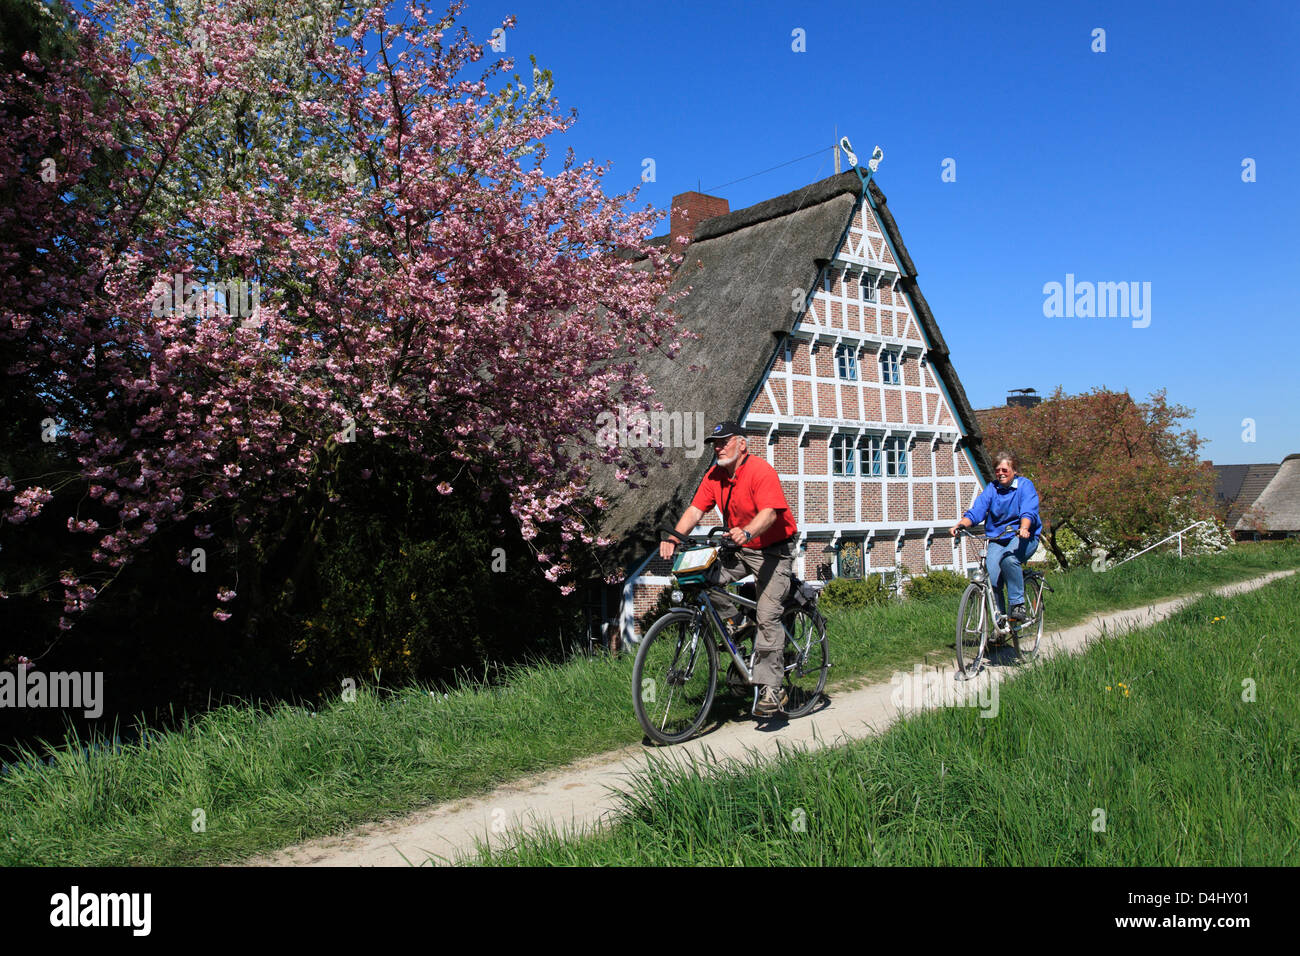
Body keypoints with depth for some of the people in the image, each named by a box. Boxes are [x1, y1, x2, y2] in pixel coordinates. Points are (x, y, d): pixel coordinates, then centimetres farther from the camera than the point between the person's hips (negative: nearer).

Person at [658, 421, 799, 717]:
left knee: (768, 617, -14)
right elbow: (696, 509, -6)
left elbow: (769, 512, -33)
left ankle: (771, 690, -8)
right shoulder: (715, 476, 0)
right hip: (739, 550, 7)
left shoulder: (761, 471, -20)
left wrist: (746, 532, -52)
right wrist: (674, 537, -24)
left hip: (773, 551, -6)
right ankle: (730, 621, 7)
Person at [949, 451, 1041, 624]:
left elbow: (1028, 512, -19)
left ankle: (1018, 604, -21)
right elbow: (976, 510, -6)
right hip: (997, 539, 3)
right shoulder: (992, 488, 7)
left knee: (1008, 558, -35)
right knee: (991, 580, -15)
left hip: (1023, 538, -3)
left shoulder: (1025, 485, -2)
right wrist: (959, 525, -25)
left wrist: (1024, 528, -40)